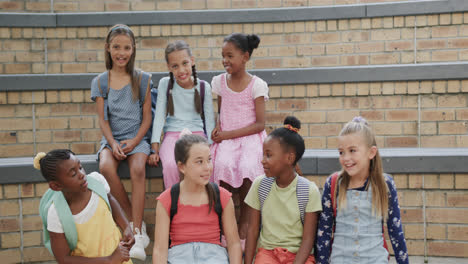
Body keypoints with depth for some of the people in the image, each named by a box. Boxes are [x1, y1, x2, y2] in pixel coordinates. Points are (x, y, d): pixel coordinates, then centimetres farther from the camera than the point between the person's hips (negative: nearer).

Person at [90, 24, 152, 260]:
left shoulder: (142, 79, 3)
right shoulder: (100, 82, 6)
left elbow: (147, 117, 2)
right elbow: (103, 119, 3)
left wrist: (134, 142, -13)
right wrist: (113, 143, -13)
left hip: (137, 137, -1)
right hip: (112, 138, 2)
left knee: (137, 168, -32)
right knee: (106, 167, -31)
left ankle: (138, 235, -30)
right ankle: (135, 221, -15)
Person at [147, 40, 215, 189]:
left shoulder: (203, 87, 4)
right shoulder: (165, 84, 4)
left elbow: (209, 119, 8)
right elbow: (159, 116, 3)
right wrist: (155, 148, -3)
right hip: (172, 135, 0)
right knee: (171, 165, -32)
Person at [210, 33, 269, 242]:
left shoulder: (256, 85, -2)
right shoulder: (220, 82, 10)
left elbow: (260, 124, -5)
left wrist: (229, 134, -12)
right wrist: (218, 127, 1)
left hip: (250, 137, -2)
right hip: (225, 139, 3)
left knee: (247, 167, -34)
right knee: (223, 164, -31)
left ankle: (244, 221, -13)